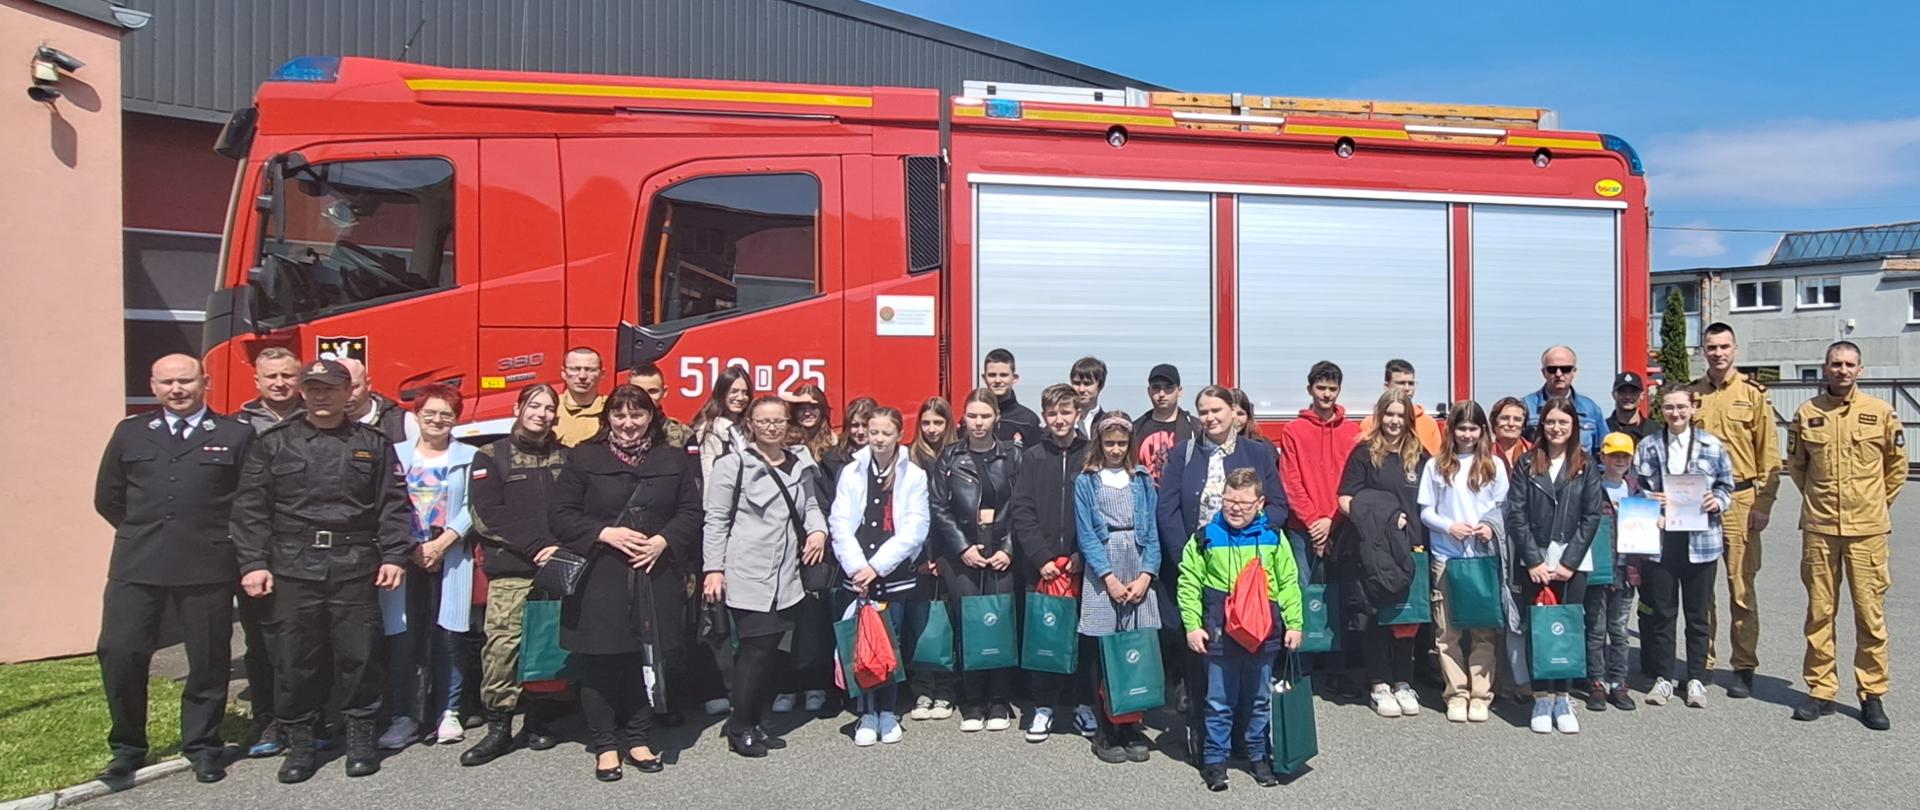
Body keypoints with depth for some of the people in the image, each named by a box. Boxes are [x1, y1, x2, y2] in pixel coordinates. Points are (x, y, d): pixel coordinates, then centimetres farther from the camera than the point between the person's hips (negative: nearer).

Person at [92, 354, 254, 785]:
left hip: (208, 568, -2)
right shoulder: (130, 433, 12)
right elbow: (107, 499, 17)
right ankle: (127, 748, 18)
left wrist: (216, 538, 2)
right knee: (118, 653, -1)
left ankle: (202, 747, 20)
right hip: (136, 567, 3)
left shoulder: (236, 435, 2)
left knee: (208, 661, 5)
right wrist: (143, 533, 13)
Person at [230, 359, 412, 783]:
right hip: (293, 567, 0)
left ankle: (360, 739, 17)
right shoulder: (274, 443, 9)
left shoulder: (373, 444, 9)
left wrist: (394, 556, -2)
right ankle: (298, 743, 19)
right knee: (295, 657, 4)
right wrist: (253, 563, -3)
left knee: (359, 653, 2)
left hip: (355, 567, 0)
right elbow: (250, 507, 5)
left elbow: (393, 504, 6)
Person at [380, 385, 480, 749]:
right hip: (404, 558, 1)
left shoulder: (468, 457, 7)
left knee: (448, 637, 1)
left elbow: (471, 508, 0)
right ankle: (403, 716, 7)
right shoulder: (396, 454, 10)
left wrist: (441, 544, -11)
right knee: (402, 638, -1)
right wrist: (412, 548, -8)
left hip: (451, 559, -1)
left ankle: (447, 712, 12)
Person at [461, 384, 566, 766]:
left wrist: (563, 549, -9)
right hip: (510, 570, -2)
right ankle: (498, 726, 2)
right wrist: (537, 547, -10)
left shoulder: (565, 458, 15)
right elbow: (488, 515, -3)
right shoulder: (491, 457, 8)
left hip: (557, 568, 2)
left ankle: (539, 720, 14)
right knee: (503, 644, -8)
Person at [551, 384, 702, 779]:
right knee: (599, 665, 4)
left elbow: (691, 514, 9)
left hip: (654, 580, 2)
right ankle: (604, 745, 19)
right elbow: (559, 516, 0)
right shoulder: (583, 457, 3)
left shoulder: (673, 461, 9)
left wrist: (663, 540, -9)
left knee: (647, 661, 8)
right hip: (598, 580, -2)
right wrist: (605, 533, -13)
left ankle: (638, 739, 23)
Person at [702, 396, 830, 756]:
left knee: (768, 648, 8)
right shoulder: (733, 464, -3)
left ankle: (750, 719, 23)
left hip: (786, 576, 5)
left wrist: (818, 530, 2)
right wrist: (713, 568, -7)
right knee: (757, 648, -6)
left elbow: (810, 505, 23)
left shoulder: (801, 465, 13)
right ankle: (741, 727, 10)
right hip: (747, 575, -5)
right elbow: (716, 520, -3)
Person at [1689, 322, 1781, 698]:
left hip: (1739, 501, -3)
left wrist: (1763, 504, -7)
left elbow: (1769, 455, -1)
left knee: (1741, 588, 1)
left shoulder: (1753, 394, 1)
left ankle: (1744, 667, 11)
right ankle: (1701, 662, 18)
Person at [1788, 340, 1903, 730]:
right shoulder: (1806, 414, 3)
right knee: (1819, 612, 7)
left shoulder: (1881, 412, 1)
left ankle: (1872, 694, 14)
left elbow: (1897, 464, 12)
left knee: (1870, 613, 3)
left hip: (1867, 528, -1)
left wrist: (1877, 503, 13)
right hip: (1819, 527, 1)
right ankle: (1821, 690, 16)